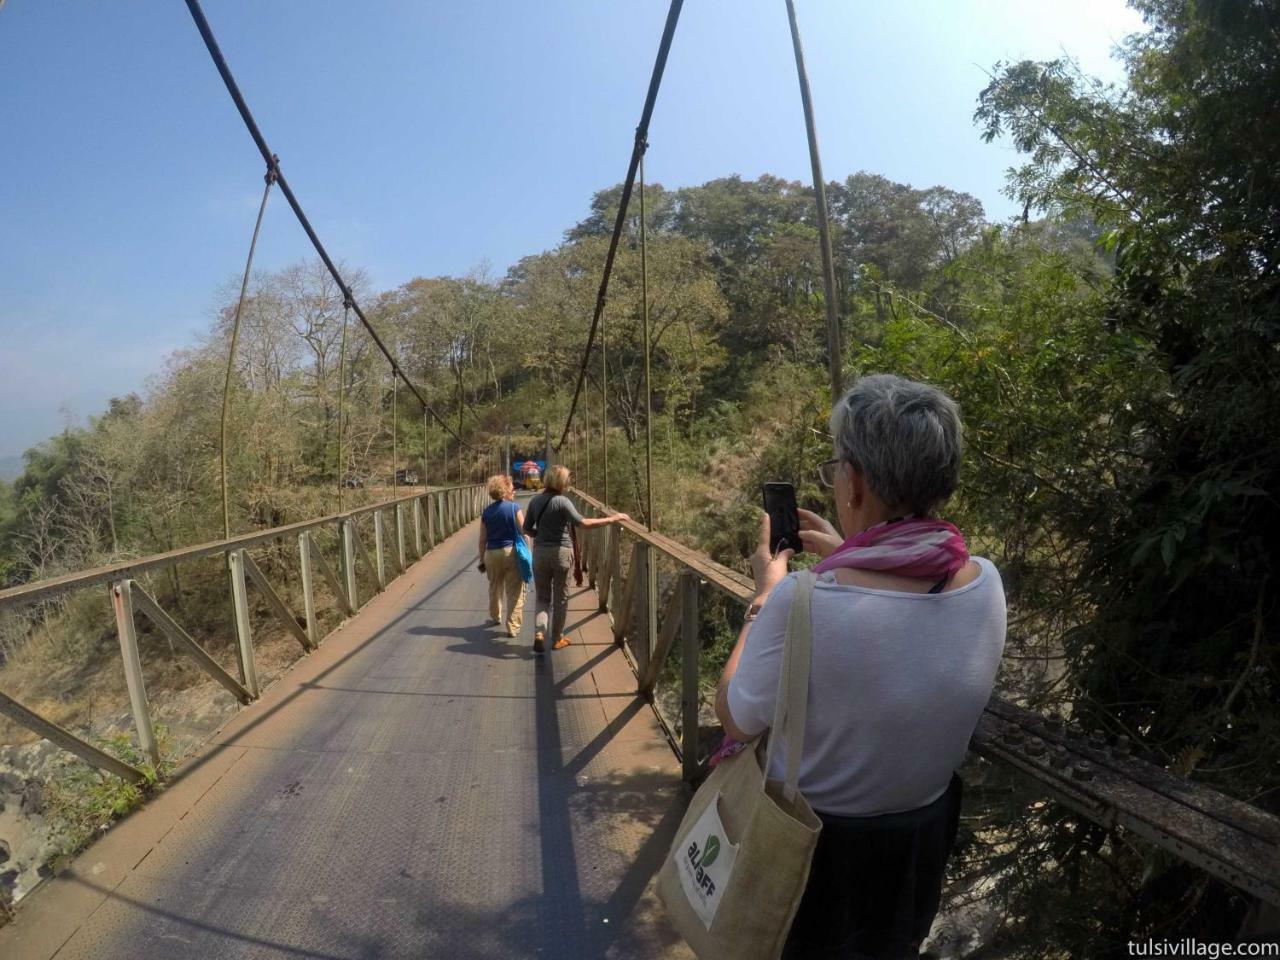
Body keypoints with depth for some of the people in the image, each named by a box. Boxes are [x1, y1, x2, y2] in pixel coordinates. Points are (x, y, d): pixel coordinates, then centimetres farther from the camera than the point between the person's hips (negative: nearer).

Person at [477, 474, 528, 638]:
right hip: (512, 552, -4)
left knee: (495, 588, 23)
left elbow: (482, 540, 5)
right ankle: (512, 627, 2)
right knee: (514, 591, 3)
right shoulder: (514, 507, -7)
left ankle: (495, 617, 43)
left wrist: (482, 560, 13)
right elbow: (523, 534, -9)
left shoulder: (486, 511, 4)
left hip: (492, 554, 4)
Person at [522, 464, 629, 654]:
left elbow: (527, 528, 8)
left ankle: (539, 632, -6)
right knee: (560, 597, 11)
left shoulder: (535, 501, 1)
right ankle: (557, 638, 20)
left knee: (542, 596, 14)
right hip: (561, 552, -4)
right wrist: (612, 519, -20)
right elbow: (583, 523, -24)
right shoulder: (562, 501, -15)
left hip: (540, 552, 4)